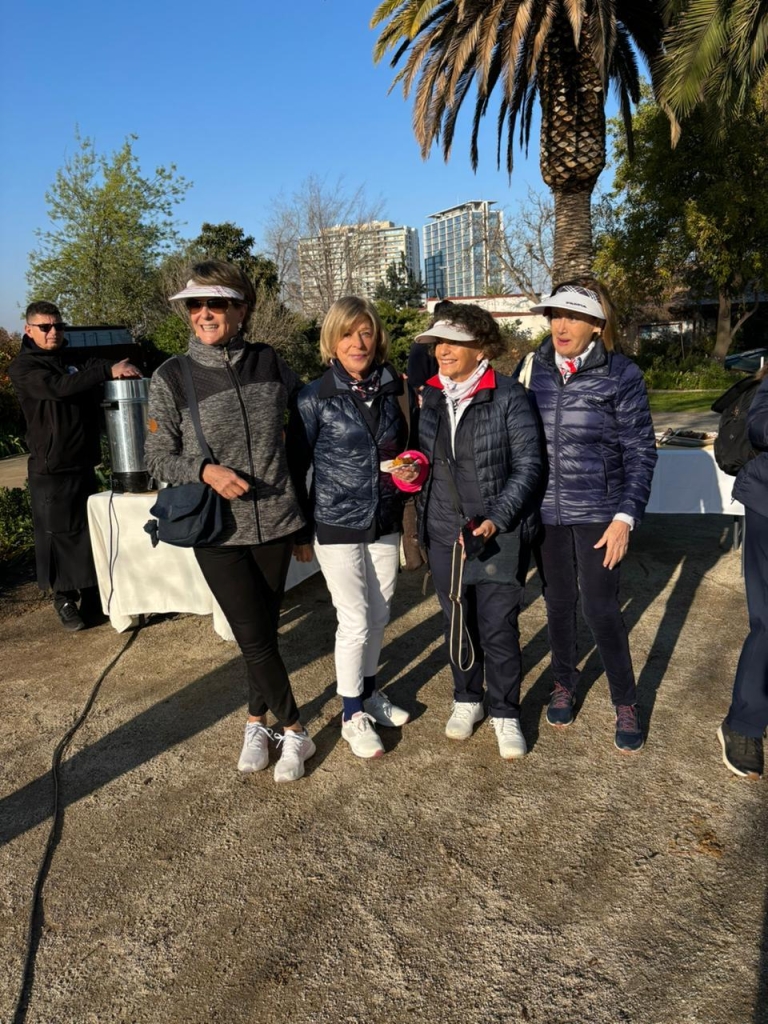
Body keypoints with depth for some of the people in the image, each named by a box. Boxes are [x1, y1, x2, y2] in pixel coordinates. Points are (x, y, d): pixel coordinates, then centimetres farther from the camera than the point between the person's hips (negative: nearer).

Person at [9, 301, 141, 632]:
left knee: (93, 532, 8)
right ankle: (65, 601, 12)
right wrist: (108, 371, -31)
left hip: (84, 463, 6)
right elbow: (58, 387, -24)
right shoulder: (23, 368, -5)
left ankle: (93, 597, 19)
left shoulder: (74, 361, 16)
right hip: (51, 469, -6)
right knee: (58, 536, -1)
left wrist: (117, 370, -2)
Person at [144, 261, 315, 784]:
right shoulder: (172, 378, -6)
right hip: (217, 529, -2)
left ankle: (257, 721, 35)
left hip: (275, 522, 2)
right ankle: (295, 731, 22)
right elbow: (159, 456, -1)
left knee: (264, 629, 13)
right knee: (254, 638, 0)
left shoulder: (270, 363, 0)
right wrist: (205, 471, -19)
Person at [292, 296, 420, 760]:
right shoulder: (315, 398, -10)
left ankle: (369, 691, 36)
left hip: (385, 522, 5)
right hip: (338, 525, -4)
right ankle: (353, 715, 19)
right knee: (355, 621, 0)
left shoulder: (390, 389, 3)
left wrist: (410, 469, -4)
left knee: (379, 615, 14)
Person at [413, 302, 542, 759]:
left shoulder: (508, 395, -8)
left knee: (499, 626, 2)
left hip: (497, 533, -4)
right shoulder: (428, 396, 5)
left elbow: (528, 463, -9)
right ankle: (467, 699, 35)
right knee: (457, 621, 15)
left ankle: (506, 712, 22)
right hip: (443, 533, 4)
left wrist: (497, 519, -17)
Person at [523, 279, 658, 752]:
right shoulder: (533, 368, 1)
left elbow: (641, 451, -5)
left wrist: (626, 517, -11)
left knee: (600, 607, -1)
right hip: (545, 509, 3)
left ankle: (626, 703, 19)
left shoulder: (621, 374, -7)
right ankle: (565, 683, 35)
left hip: (597, 512, -3)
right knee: (558, 602, 14)